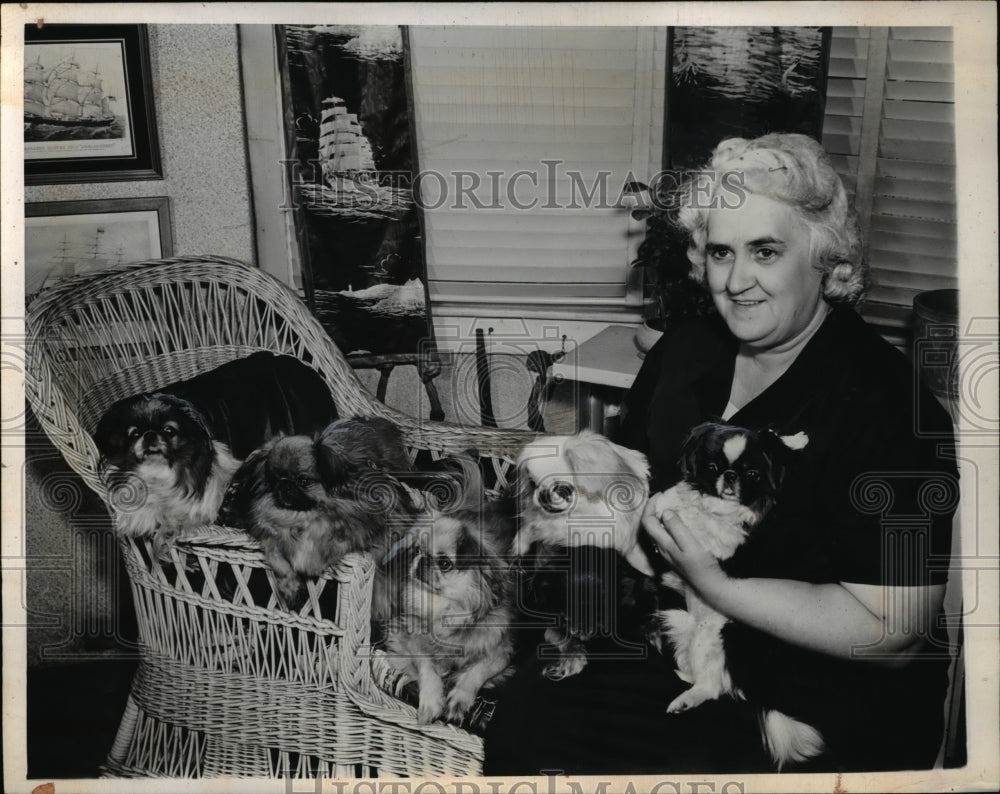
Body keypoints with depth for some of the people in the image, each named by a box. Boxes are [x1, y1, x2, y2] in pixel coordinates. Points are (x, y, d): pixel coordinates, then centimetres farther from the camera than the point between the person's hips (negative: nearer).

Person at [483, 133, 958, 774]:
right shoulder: (687, 350, 3)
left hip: (825, 708, -5)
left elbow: (892, 631, -20)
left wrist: (717, 587, -25)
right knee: (522, 716, -12)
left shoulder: (886, 408, -19)